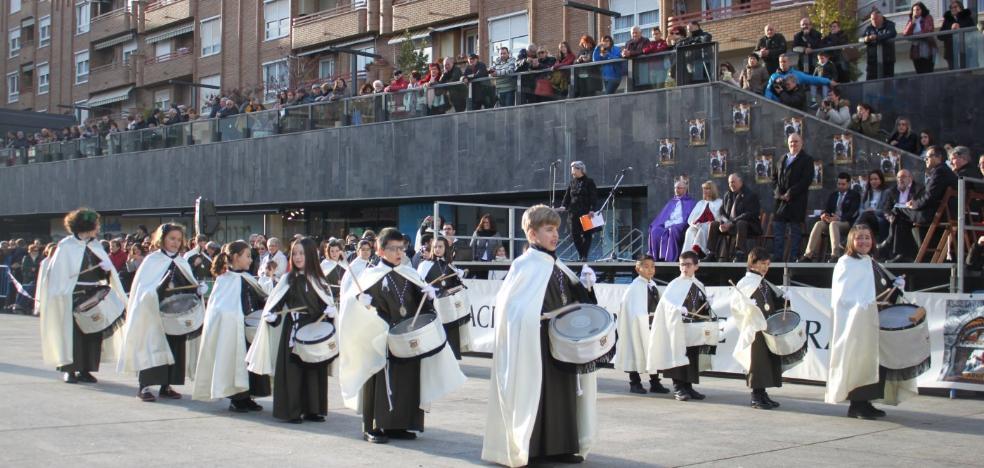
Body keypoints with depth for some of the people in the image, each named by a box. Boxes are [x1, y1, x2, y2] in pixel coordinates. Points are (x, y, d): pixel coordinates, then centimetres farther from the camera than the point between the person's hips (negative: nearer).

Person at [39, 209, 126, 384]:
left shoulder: (95, 246, 12)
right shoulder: (66, 246, -5)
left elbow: (105, 271, 14)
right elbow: (57, 272, -5)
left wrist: (106, 270, -9)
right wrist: (60, 296, -11)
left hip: (94, 296, 5)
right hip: (73, 296, -5)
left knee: (93, 332, 4)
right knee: (73, 332, -4)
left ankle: (85, 370, 13)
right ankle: (69, 370, 6)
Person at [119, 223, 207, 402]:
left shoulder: (183, 263, 13)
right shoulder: (152, 260, -2)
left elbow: (189, 287, 16)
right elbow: (142, 288, -7)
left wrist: (199, 289, -5)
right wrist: (159, 289, -25)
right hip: (154, 314, -5)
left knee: (176, 349, 4)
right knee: (152, 348, -6)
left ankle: (166, 386, 12)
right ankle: (144, 387, -1)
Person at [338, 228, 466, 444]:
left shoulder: (410, 274, 11)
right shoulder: (372, 276, -2)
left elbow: (423, 299, 16)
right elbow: (351, 299, -8)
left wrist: (429, 294, -5)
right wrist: (361, 301, -29)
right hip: (381, 339, -5)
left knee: (407, 380, 6)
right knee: (381, 381, -3)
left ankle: (398, 425, 16)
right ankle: (372, 427, 4)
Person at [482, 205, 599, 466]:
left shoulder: (556, 266, 13)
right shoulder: (525, 265, -11)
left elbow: (571, 297, 19)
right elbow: (509, 304, -17)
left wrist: (584, 286, 1)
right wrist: (537, 317, -25)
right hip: (533, 341, -8)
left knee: (562, 388, 10)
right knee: (534, 391, -3)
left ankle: (559, 447, 18)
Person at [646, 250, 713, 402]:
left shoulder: (699, 285, 13)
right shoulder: (674, 284, -3)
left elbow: (703, 306, 21)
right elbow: (666, 301, -15)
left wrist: (707, 304, -2)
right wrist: (678, 308, -33)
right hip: (678, 327, -5)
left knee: (693, 358, 7)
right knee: (678, 355, -4)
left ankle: (688, 386, 15)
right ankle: (678, 387, 2)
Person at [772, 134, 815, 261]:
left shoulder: (806, 160, -1)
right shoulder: (783, 158, 18)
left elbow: (806, 180, -11)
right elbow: (774, 176, 17)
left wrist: (789, 194, -15)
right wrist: (778, 193, 0)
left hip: (796, 201, -6)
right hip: (780, 200, 6)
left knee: (795, 231, -1)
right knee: (777, 230, 4)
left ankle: (793, 259, 2)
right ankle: (776, 259, 7)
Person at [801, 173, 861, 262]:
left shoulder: (855, 195, 8)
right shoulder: (833, 195, 25)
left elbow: (852, 213, -6)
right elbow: (826, 209, 16)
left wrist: (839, 218, -23)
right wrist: (824, 215, -10)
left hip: (847, 223, -5)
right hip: (831, 221, 5)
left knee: (833, 224, -37)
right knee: (818, 224, -27)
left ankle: (835, 255, -50)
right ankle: (808, 255, -37)